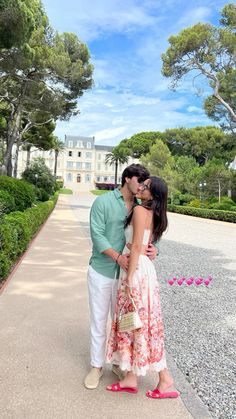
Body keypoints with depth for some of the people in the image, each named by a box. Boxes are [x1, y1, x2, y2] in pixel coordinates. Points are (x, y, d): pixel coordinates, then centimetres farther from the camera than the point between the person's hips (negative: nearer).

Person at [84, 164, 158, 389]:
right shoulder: (103, 202, -7)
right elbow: (97, 234, -14)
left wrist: (153, 248, -20)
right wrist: (118, 256, -25)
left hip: (127, 273, 3)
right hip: (101, 271, -3)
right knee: (98, 320, 11)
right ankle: (96, 365, 29)